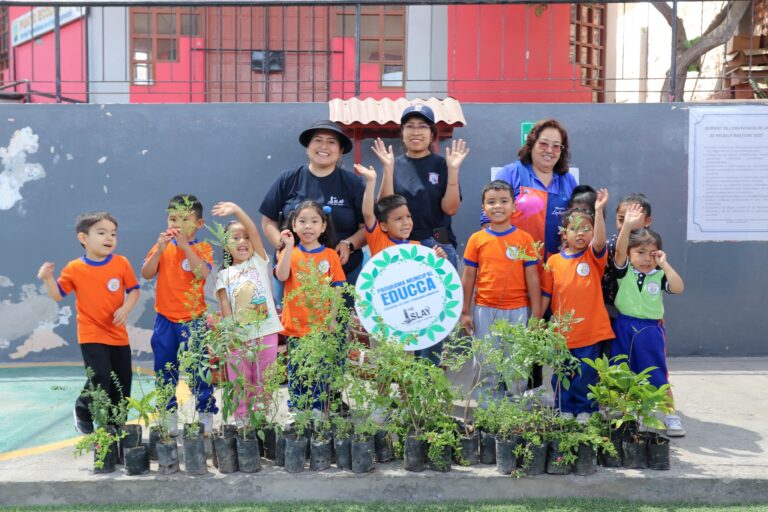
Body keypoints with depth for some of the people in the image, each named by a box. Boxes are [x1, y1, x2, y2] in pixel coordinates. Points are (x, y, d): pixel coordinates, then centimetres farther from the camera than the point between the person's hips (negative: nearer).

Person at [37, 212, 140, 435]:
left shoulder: (122, 263, -3)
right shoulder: (74, 269, -6)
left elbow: (134, 290, 3)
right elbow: (57, 295, 3)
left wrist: (126, 308, -14)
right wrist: (48, 279, -15)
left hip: (118, 334, 3)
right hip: (91, 335, -3)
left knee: (122, 382, 8)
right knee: (100, 378, -15)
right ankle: (83, 411, 14)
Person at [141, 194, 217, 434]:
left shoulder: (202, 248, -4)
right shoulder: (162, 245, 5)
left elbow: (203, 273, -21)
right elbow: (146, 274, -5)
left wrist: (185, 245, -25)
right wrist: (160, 249, -17)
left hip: (193, 318, -3)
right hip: (164, 318, 3)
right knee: (164, 369, 11)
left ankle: (206, 412, 12)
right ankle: (169, 413, 23)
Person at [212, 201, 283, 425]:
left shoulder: (259, 262, 6)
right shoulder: (224, 275, 7)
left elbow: (254, 232, -9)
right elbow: (225, 306, 0)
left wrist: (237, 210, -20)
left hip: (266, 332, -1)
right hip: (238, 337, 1)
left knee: (263, 384, 7)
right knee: (241, 385, 7)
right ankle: (241, 422, 18)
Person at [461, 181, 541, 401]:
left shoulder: (524, 238, -2)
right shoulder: (477, 239, 1)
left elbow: (532, 278, 0)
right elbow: (468, 277, 5)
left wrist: (536, 314, -1)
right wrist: (465, 311, 4)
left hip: (517, 311, -1)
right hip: (485, 311, 1)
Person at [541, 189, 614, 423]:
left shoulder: (594, 257, -1)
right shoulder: (554, 261, 1)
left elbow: (599, 242, -24)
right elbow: (545, 295, 6)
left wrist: (599, 212, -35)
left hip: (590, 330, -1)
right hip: (561, 331, 2)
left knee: (587, 374, 8)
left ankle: (585, 410, 24)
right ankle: (564, 410, 27)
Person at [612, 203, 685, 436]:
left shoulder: (659, 276, -4)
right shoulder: (624, 271, -5)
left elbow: (678, 288, -20)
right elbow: (619, 250, -22)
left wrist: (664, 264, -20)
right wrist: (627, 226, -35)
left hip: (650, 329, -1)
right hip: (624, 327, 1)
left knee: (657, 375, 5)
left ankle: (670, 415, 18)